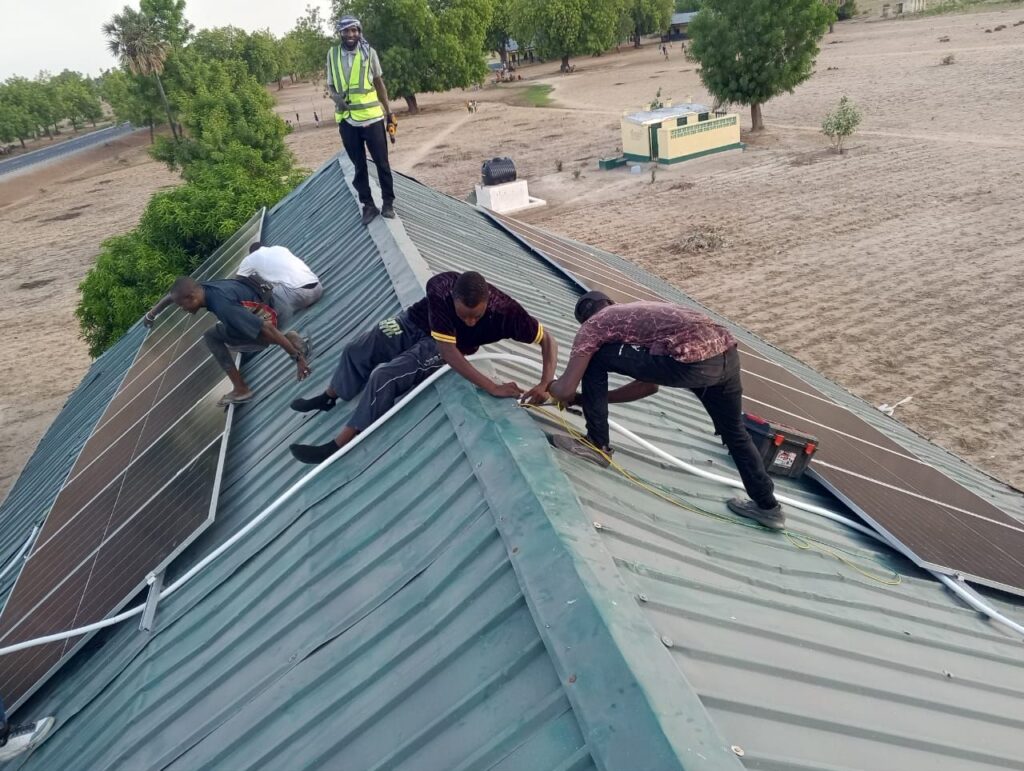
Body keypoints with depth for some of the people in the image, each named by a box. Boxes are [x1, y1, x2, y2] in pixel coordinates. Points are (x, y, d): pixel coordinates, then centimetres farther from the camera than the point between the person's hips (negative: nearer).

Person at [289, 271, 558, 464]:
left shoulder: (504, 310, -38)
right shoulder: (440, 288, -38)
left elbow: (548, 341, -28)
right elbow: (448, 348, -37)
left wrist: (545, 384, -44)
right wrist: (492, 387, -43)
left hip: (436, 348, -2)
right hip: (415, 322, 3)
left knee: (384, 378, -22)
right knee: (356, 351, 12)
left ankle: (338, 446, -8)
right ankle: (328, 397, 45)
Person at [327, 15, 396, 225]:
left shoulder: (368, 52, 0)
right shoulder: (332, 54, 3)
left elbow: (379, 83, 8)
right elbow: (330, 85, 10)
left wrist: (389, 112, 8)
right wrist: (337, 98, -13)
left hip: (371, 117, -1)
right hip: (347, 119, 1)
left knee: (382, 162, 4)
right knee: (359, 166, 7)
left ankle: (388, 203, 16)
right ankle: (368, 205, 16)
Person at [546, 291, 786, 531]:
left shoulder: (592, 325, 15)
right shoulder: (638, 315, 36)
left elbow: (565, 390, 7)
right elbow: (650, 384, 41)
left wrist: (550, 386, 32)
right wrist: (591, 398, 45)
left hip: (693, 361, -8)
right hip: (727, 353, 8)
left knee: (594, 358, 8)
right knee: (734, 431, 32)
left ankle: (597, 445, 17)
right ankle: (768, 506, 44)